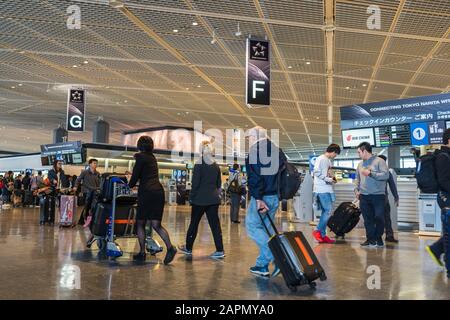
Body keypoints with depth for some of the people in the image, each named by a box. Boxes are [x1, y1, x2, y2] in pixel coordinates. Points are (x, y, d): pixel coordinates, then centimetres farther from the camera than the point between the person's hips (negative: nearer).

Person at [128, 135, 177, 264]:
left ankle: (142, 253, 9)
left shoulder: (141, 157, -1)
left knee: (140, 223, 9)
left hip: (147, 192, -6)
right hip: (159, 191, 6)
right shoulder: (152, 158, 20)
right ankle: (170, 248, -13)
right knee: (156, 224, 5)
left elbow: (135, 176, -3)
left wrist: (130, 185, 17)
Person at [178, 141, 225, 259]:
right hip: (213, 199, 4)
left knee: (194, 223, 9)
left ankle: (188, 248, 21)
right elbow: (218, 184, 11)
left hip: (200, 199, -4)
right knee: (215, 224, 4)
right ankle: (220, 251, 1)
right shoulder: (216, 166, 7)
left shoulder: (198, 165, -9)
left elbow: (195, 184, -10)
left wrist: (191, 197, -1)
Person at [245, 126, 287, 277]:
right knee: (265, 228, 13)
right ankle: (262, 265, 17)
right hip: (275, 197, 8)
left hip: (261, 197, -8)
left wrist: (258, 198, -20)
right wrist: (279, 194, 18)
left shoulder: (254, 150, -8)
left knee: (252, 226, 1)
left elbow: (254, 177, -18)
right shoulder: (278, 150, 15)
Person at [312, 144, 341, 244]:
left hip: (327, 189, 10)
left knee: (326, 212, 8)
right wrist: (328, 179, -15)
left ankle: (322, 235, 12)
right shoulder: (321, 159, -8)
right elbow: (316, 173, -15)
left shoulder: (328, 161, 20)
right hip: (322, 190, -10)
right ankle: (318, 231, -3)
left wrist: (332, 178, 8)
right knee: (328, 211, -12)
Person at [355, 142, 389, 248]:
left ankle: (378, 238, 13)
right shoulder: (360, 164, 16)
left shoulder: (379, 161, -4)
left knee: (379, 218, -3)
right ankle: (370, 239, 13)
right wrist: (357, 189, 10)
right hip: (364, 196, 5)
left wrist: (370, 173, -16)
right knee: (367, 219, 5)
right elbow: (357, 178, 24)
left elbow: (385, 175, -15)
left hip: (378, 195, -5)